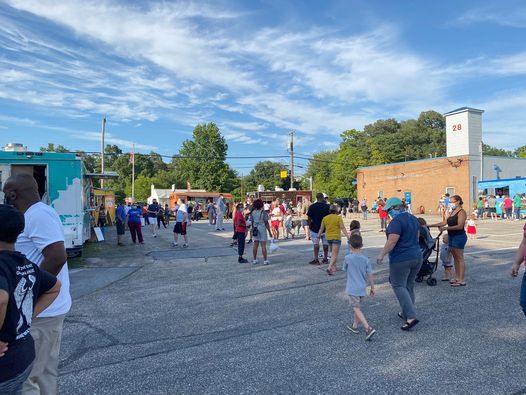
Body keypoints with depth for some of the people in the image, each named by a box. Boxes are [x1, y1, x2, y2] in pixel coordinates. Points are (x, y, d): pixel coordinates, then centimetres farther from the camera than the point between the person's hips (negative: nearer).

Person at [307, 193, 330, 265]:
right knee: (325, 244, 11)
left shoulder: (312, 206, -7)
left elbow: (309, 218, -7)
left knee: (316, 244, 3)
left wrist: (309, 226, 4)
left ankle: (316, 259, 2)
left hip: (315, 228, -1)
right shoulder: (327, 206, -4)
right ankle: (325, 259, 17)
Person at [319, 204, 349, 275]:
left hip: (328, 237, 5)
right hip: (336, 237, -5)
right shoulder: (338, 218, -8)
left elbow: (321, 229, 8)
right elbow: (342, 228, -12)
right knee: (335, 254, -5)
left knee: (333, 253, 22)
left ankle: (334, 267, 29)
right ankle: (329, 268, -20)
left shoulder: (325, 218, 5)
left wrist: (318, 237, 15)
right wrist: (347, 236, -11)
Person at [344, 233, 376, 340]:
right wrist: (372, 288, 10)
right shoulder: (365, 259, -4)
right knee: (357, 307, 22)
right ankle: (355, 326, 34)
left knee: (357, 309, -3)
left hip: (352, 289, -5)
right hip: (362, 288, 5)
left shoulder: (348, 258, -13)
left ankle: (369, 328, -16)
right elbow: (370, 275, -1)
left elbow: (345, 268, 5)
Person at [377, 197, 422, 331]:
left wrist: (381, 254, -15)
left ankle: (411, 316, -10)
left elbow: (392, 241, -23)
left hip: (401, 259, -9)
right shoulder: (413, 219, 11)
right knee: (409, 286, 16)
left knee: (399, 286, -1)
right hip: (417, 256, 9)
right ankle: (406, 313, 26)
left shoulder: (397, 221, -18)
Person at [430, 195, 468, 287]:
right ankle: (457, 277, 21)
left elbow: (459, 226, -21)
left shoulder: (461, 212, -11)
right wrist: (430, 225, 10)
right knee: (455, 258, 13)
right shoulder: (452, 212, 16)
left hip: (459, 237, -9)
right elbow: (445, 222, 14)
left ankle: (461, 280, -2)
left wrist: (446, 228, -25)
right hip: (451, 236, 9)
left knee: (460, 258, -5)